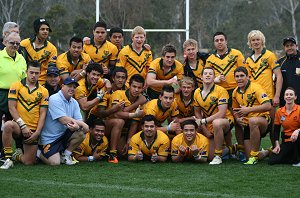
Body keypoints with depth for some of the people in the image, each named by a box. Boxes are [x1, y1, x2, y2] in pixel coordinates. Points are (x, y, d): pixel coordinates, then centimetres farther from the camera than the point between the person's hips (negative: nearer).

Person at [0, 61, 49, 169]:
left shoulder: (43, 91, 7)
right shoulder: (16, 86, 1)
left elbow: (42, 114, 4)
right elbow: (12, 108, -5)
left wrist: (37, 132, -8)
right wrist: (23, 126, -14)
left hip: (33, 130, 2)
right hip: (18, 126, -2)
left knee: (29, 162, -3)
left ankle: (17, 155, 35)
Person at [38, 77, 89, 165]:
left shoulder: (74, 103, 8)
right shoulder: (55, 99, -16)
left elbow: (79, 121, -2)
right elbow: (64, 120, -24)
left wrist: (76, 126, -28)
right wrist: (83, 124, -20)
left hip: (64, 135, 7)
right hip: (49, 138, -7)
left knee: (81, 133, -17)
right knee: (55, 162, -20)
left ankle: (66, 155, 3)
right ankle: (37, 152, 11)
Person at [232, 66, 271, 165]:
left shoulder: (255, 87, -11)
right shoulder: (235, 92, 8)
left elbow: (268, 106, -21)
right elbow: (235, 110, 23)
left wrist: (249, 109, -22)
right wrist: (237, 119, 0)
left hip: (263, 120, -6)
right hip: (247, 124, 6)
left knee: (253, 121, -43)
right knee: (249, 157, -5)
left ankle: (254, 155, -29)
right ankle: (267, 152, 32)